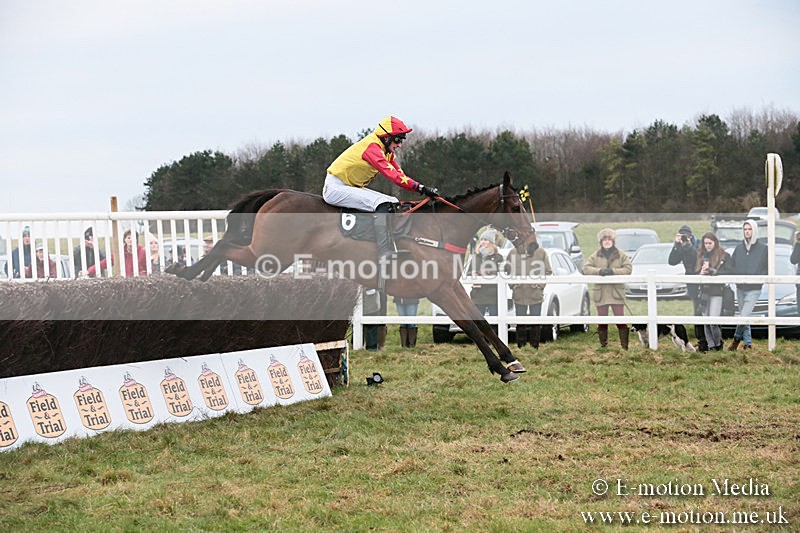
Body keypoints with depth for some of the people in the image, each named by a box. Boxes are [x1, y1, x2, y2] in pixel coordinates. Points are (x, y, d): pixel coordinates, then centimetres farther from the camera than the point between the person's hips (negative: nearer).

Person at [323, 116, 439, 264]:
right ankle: (385, 257, -28)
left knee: (393, 203, 6)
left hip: (353, 187, 11)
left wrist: (424, 189, -11)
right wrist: (420, 188, -36)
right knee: (383, 204, -25)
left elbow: (400, 174, 3)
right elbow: (391, 174, -32)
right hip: (335, 188, -11)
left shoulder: (387, 152, 8)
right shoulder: (372, 147, -22)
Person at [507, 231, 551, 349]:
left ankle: (535, 346, 12)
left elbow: (548, 271, 2)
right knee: (520, 322, 8)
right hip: (519, 294, 1)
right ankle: (521, 346, 14)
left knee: (535, 322, 5)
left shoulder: (541, 252, -2)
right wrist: (513, 284, -1)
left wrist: (540, 284, -6)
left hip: (536, 294, -1)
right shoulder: (513, 253, 2)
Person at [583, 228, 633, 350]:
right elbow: (586, 269, -1)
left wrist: (613, 271, -19)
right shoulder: (596, 256, 8)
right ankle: (603, 345, 15)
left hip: (616, 293, -2)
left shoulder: (621, 255, 3)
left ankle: (624, 345, -2)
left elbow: (628, 269, -6)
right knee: (602, 321, 6)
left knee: (620, 320, -5)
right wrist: (599, 271, -18)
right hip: (600, 294, 2)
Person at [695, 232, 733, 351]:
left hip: (717, 292, -4)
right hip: (704, 292, 5)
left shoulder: (724, 256, 0)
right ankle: (711, 345, 10)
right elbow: (694, 273, 14)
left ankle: (718, 343, 7)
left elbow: (729, 272, -10)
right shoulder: (701, 255, 13)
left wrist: (711, 270, -15)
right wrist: (700, 274, -9)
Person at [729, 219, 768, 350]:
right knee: (743, 317, 10)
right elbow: (731, 265, 12)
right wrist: (735, 276, -5)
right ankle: (748, 343, 18)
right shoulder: (739, 248, 8)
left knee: (744, 316, -14)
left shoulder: (763, 248, -3)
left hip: (754, 289, -5)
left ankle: (736, 339, 3)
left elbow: (768, 268, 1)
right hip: (740, 288, 5)